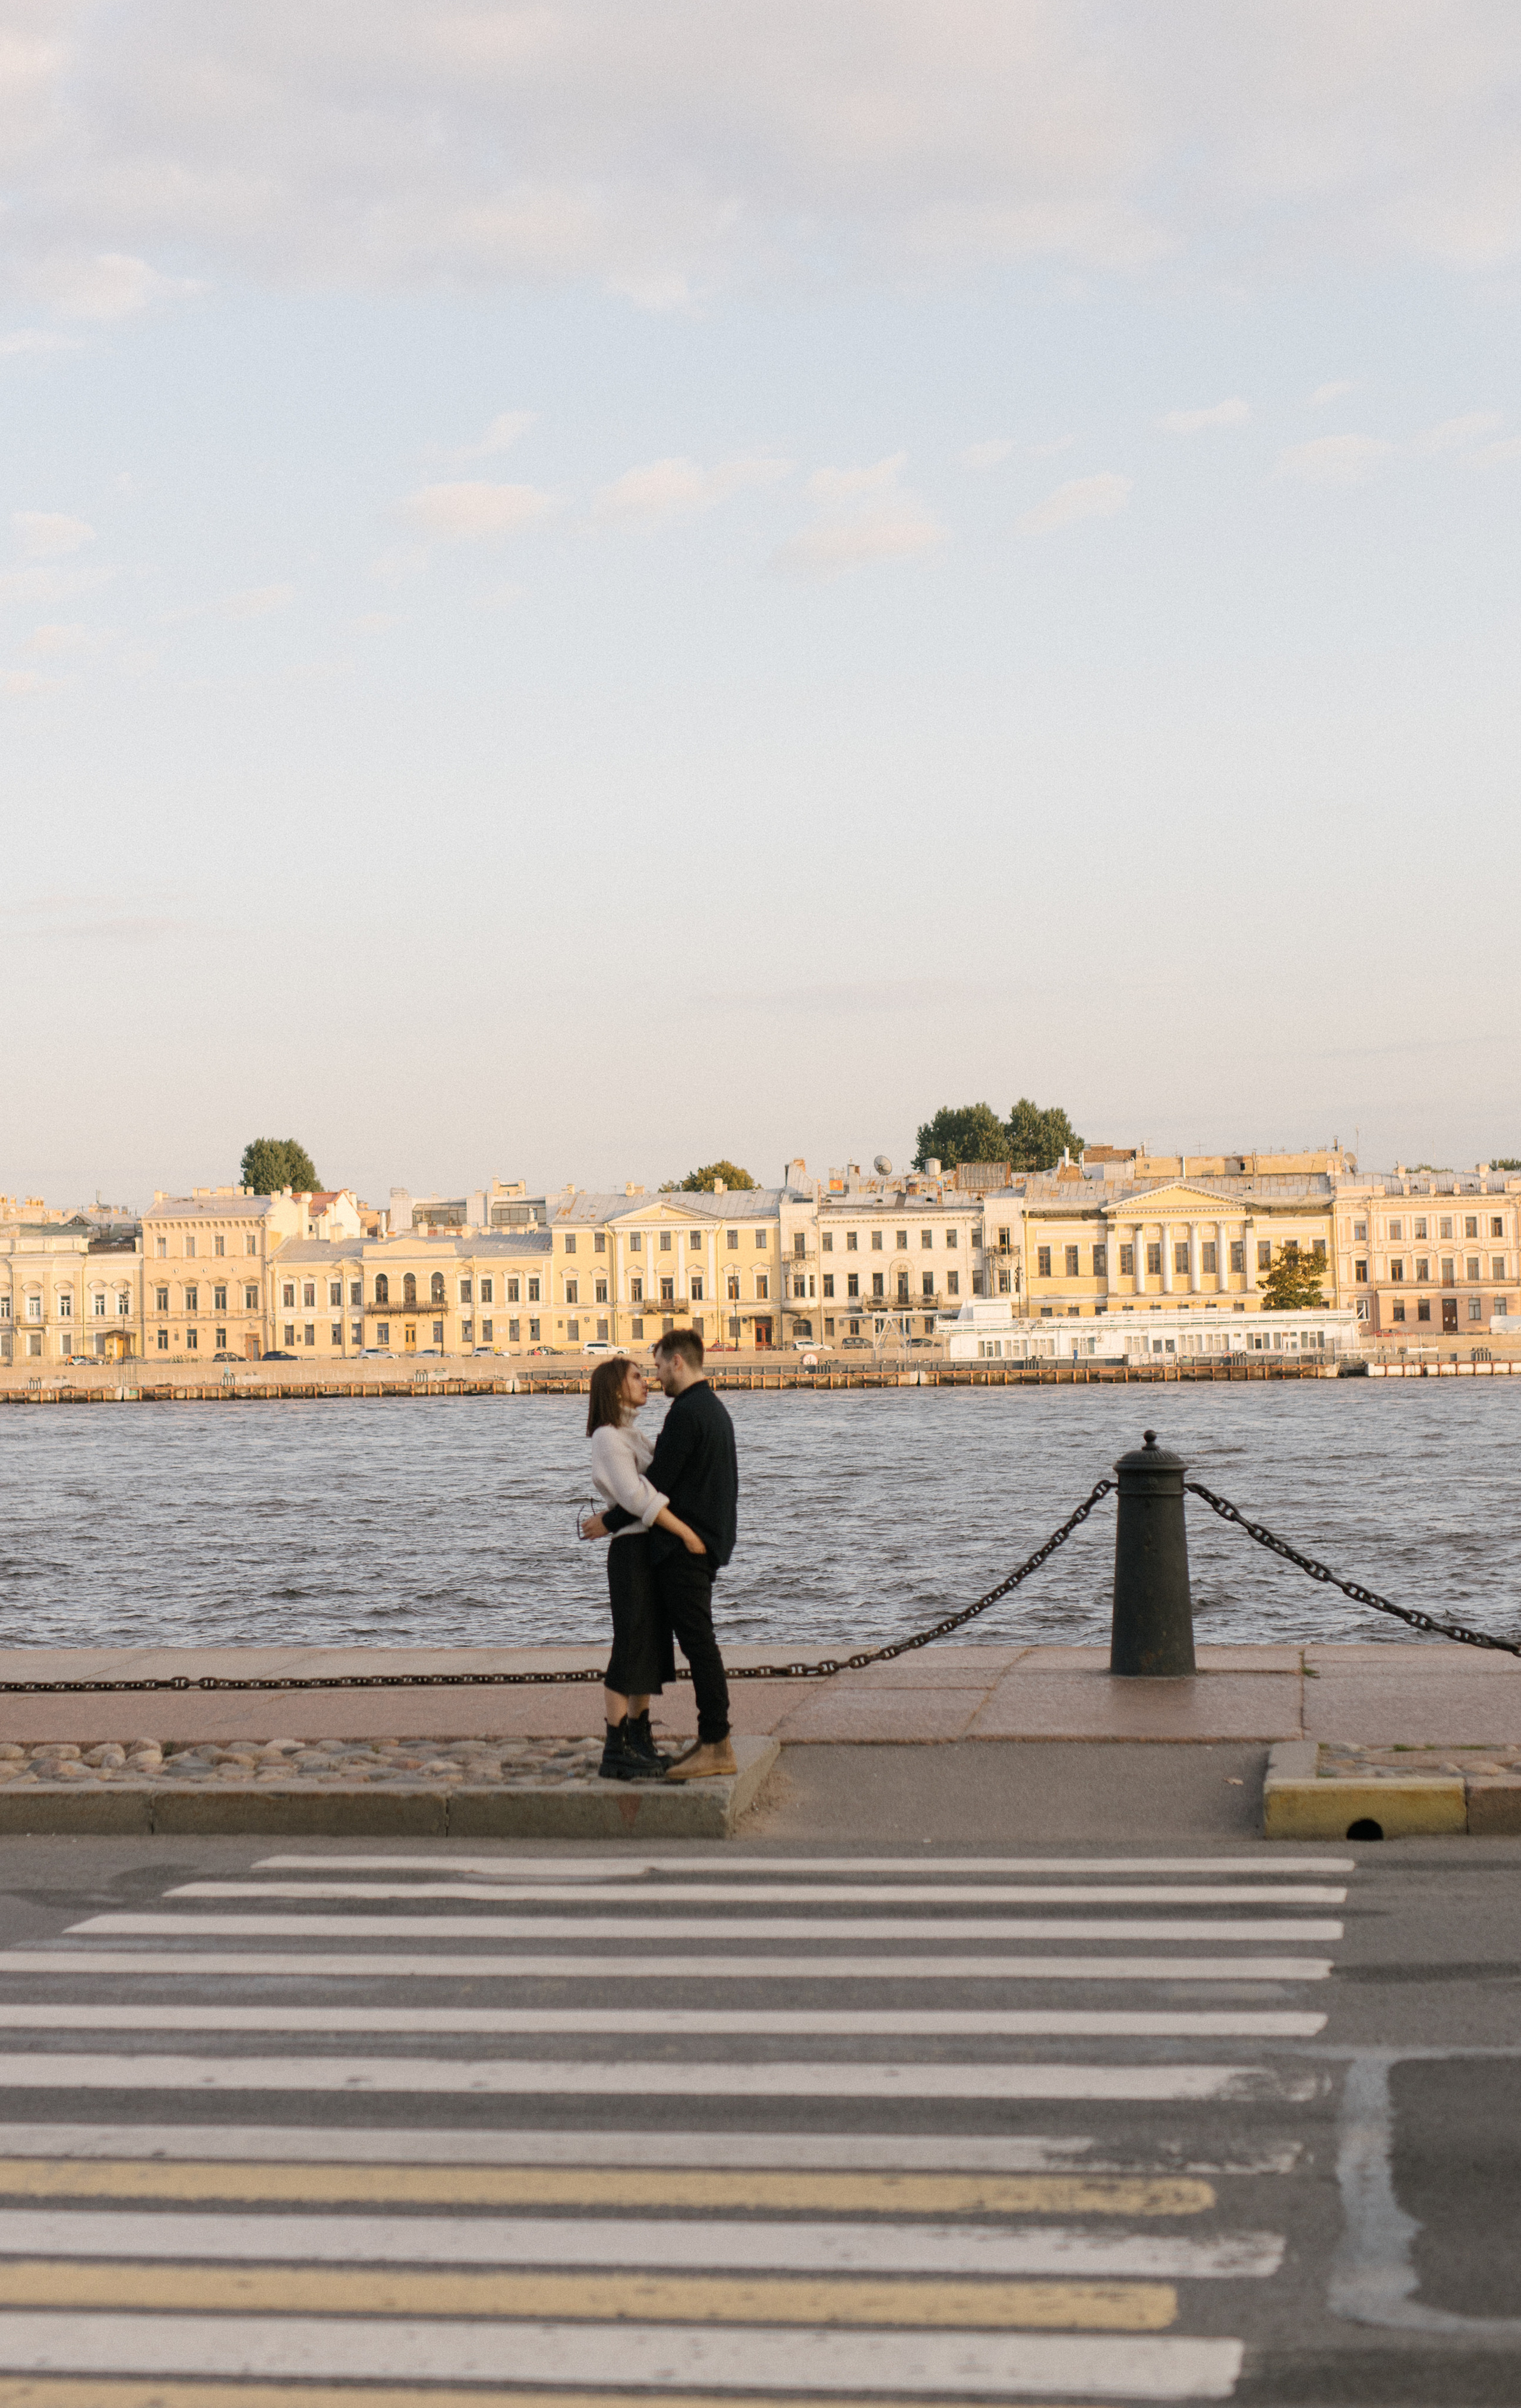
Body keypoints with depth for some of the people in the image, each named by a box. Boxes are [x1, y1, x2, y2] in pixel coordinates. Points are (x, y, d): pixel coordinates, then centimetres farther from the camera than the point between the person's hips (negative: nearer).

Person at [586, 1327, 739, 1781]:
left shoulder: (686, 1412, -17)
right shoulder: (714, 1409, 16)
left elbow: (658, 1482, -19)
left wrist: (611, 1521, -9)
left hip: (684, 1546, -10)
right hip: (706, 1541, 10)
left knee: (697, 1642, -9)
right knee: (697, 1641, 12)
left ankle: (717, 1747, -9)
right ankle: (711, 1742, 14)